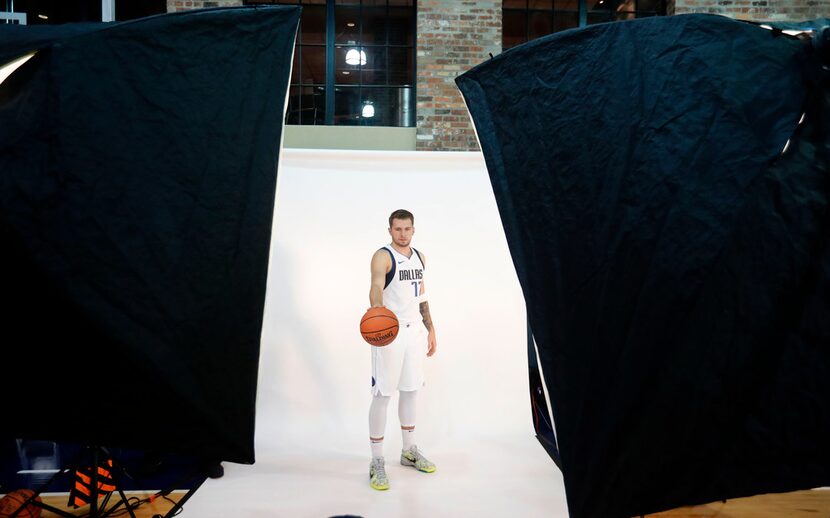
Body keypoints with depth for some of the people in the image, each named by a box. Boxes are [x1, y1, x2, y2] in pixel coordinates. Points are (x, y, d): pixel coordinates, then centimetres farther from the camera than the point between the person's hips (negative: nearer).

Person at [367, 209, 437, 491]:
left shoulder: (419, 256, 11)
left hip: (415, 331, 7)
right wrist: (377, 313, -52)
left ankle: (409, 451, 29)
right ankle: (377, 461, 6)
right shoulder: (382, 257, -13)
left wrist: (431, 329, 16)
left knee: (410, 391, 15)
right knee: (382, 394, -3)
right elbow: (376, 286, -32)